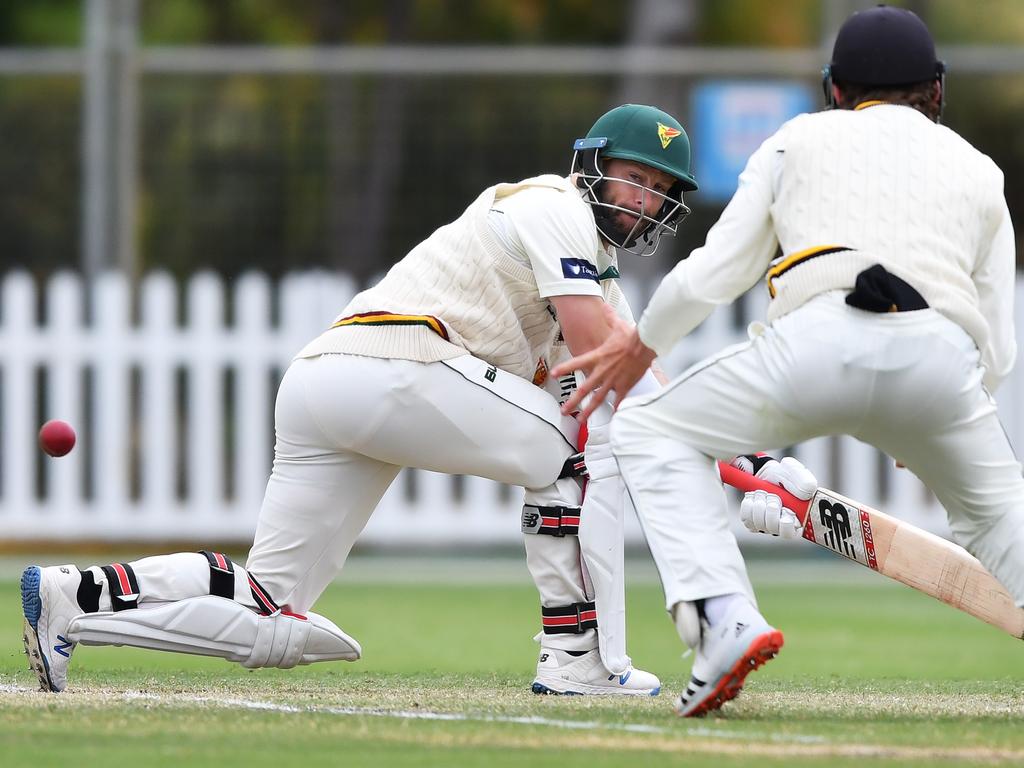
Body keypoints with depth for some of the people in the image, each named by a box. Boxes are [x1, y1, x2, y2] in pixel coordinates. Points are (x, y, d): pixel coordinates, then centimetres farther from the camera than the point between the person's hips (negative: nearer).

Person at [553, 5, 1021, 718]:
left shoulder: (802, 139, 26)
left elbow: (712, 276, 19)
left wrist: (639, 347, 36)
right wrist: (922, 430, 41)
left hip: (820, 338, -2)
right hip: (944, 358, 2)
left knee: (653, 433, 19)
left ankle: (724, 617, -4)